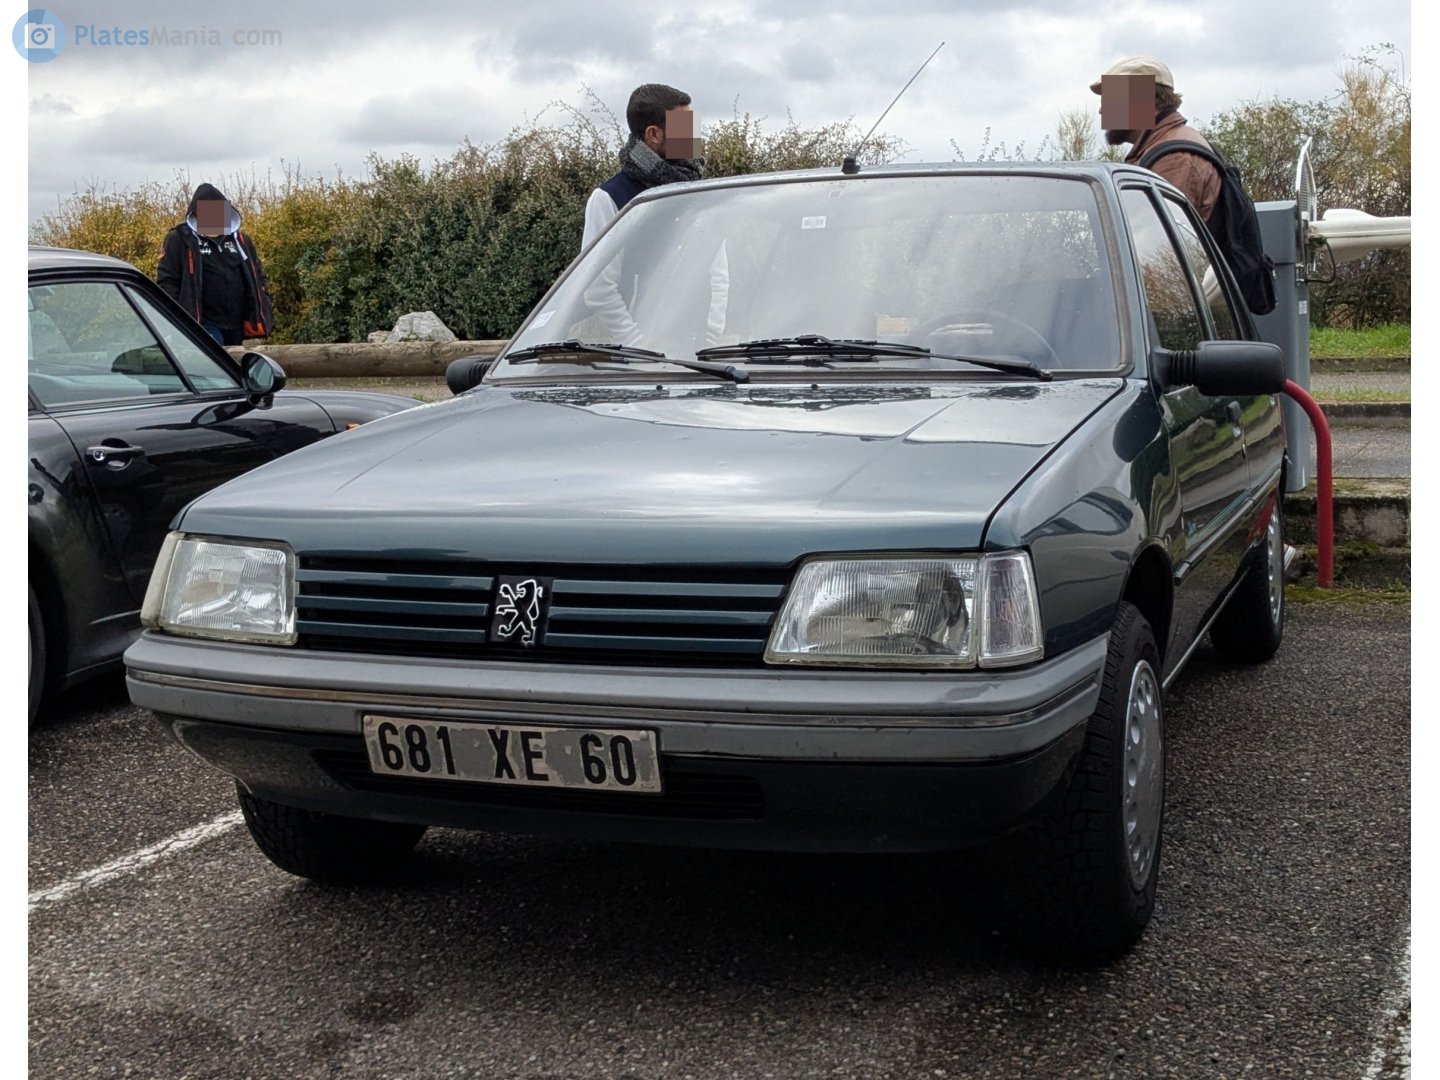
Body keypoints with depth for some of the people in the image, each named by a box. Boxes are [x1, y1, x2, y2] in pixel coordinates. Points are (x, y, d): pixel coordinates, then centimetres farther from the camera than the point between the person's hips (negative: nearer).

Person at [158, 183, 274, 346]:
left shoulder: (240, 240, 16)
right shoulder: (180, 240, 0)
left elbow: (257, 278, 21)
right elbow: (167, 282, -5)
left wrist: (264, 311, 8)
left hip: (236, 325, 6)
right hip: (204, 324, -6)